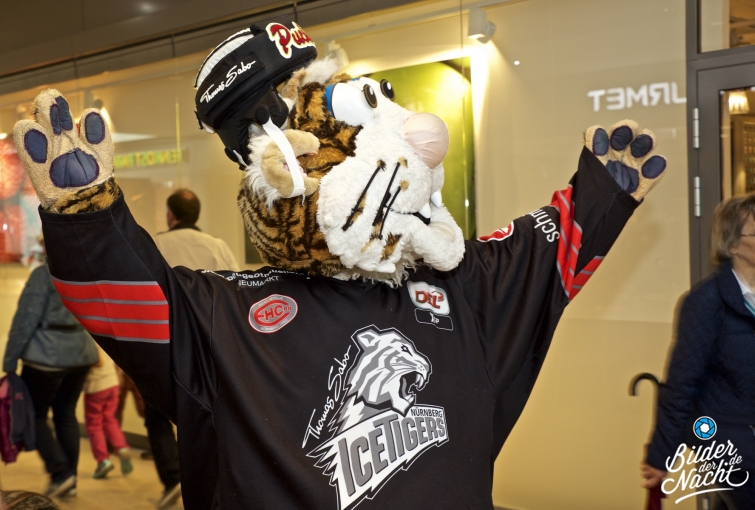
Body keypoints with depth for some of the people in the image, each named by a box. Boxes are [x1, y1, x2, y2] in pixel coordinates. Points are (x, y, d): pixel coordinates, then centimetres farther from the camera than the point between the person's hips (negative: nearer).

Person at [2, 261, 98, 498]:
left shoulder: (44, 273, -11)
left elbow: (26, 319, -12)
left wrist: (10, 361, -7)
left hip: (48, 355, -6)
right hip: (81, 354, 6)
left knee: (35, 414, 8)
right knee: (66, 414, 14)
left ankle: (60, 473, 1)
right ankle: (70, 479, 16)